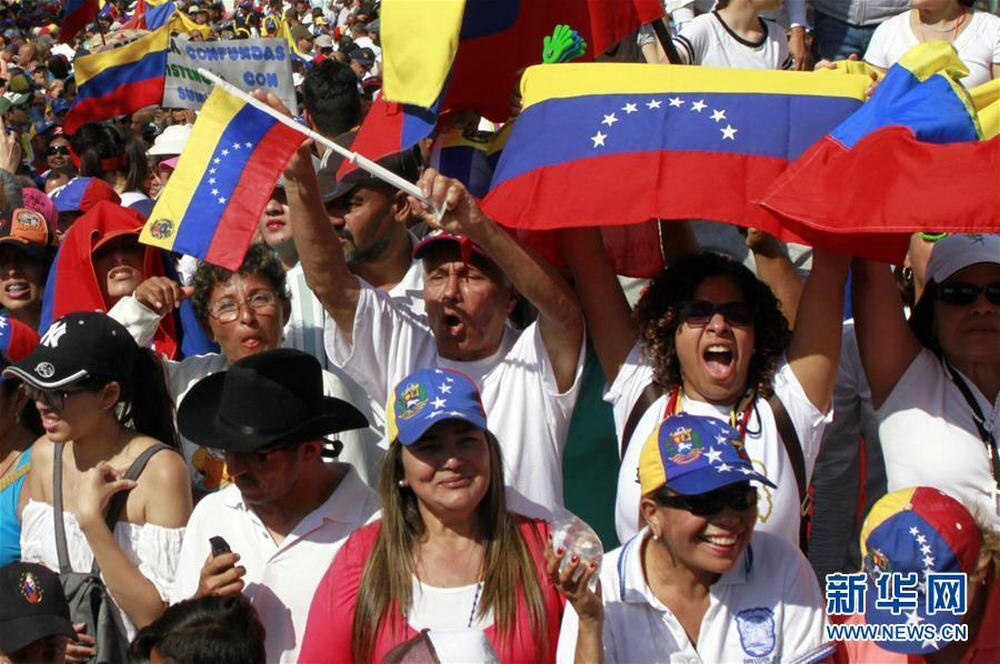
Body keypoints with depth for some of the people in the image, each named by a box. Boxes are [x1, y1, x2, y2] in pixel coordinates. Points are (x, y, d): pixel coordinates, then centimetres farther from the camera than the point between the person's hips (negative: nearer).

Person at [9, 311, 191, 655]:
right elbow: (33, 562, 13)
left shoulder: (160, 470, -15)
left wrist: (92, 521, -21)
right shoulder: (45, 454, 3)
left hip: (137, 653, -4)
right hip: (62, 652, 4)